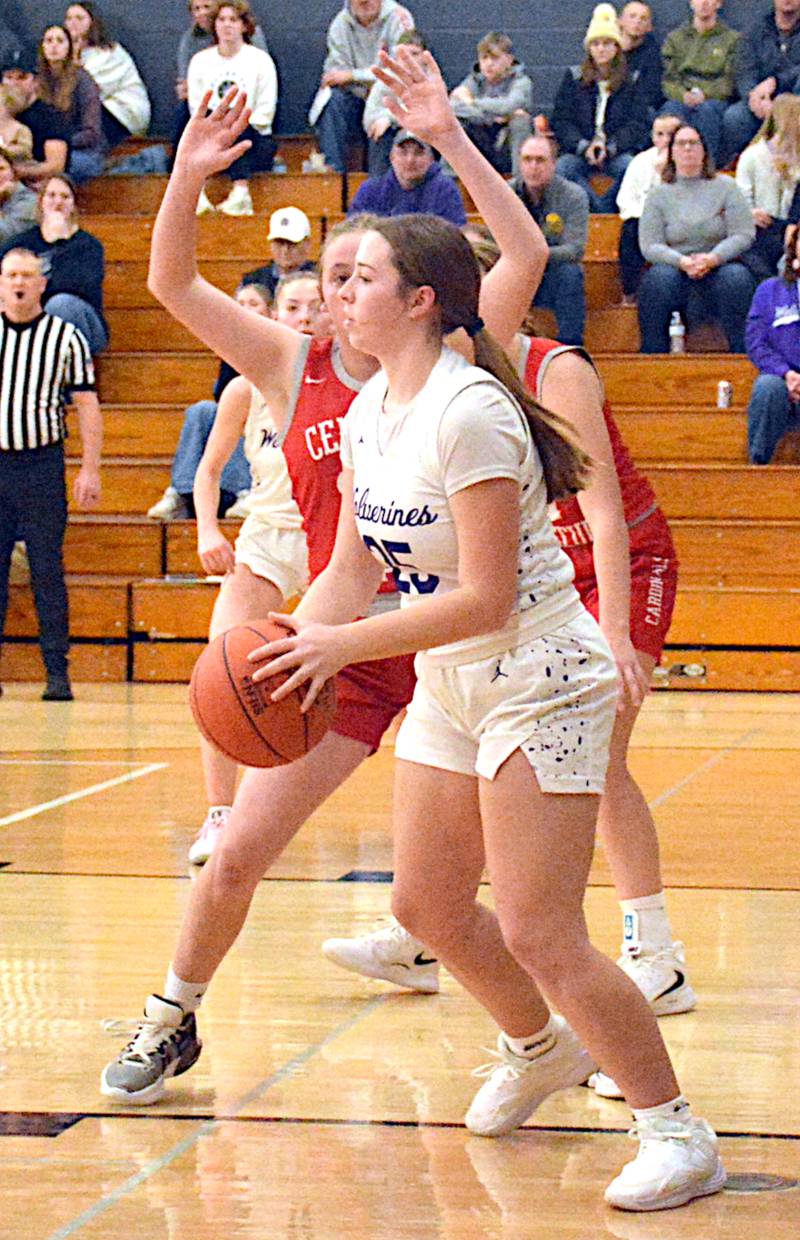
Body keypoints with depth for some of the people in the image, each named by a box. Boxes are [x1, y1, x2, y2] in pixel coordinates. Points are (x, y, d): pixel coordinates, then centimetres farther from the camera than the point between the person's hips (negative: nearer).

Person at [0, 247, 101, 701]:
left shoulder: (66, 337, 2)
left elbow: (87, 406, 2)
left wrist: (90, 470, -5)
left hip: (42, 464, -2)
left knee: (48, 570, -2)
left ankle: (58, 672, 1)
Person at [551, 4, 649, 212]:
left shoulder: (631, 80, 10)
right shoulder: (574, 78, 12)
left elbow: (638, 124, 2)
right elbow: (560, 121, 4)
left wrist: (609, 147, -15)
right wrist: (583, 147, -14)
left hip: (618, 151, -1)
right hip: (580, 151, 1)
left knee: (630, 166, -34)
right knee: (563, 166, -33)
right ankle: (603, 210, -34)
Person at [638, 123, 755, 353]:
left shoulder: (725, 187, 7)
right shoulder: (659, 194, 8)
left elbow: (744, 235, -2)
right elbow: (650, 246, -2)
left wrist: (712, 259, -20)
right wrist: (682, 262, -21)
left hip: (718, 267, 0)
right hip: (676, 269, 0)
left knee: (736, 276, -32)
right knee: (659, 277, -32)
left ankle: (742, 352, -26)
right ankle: (653, 355, -27)